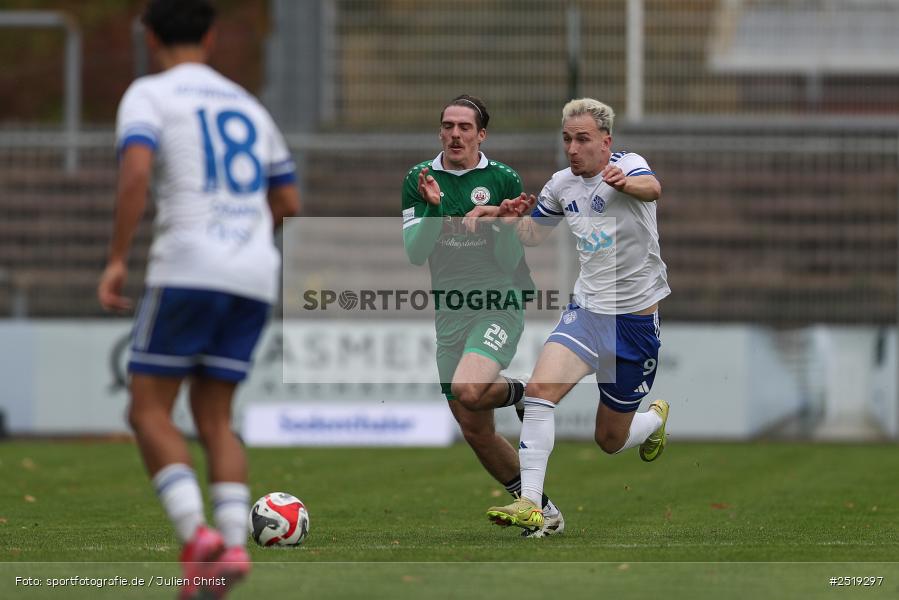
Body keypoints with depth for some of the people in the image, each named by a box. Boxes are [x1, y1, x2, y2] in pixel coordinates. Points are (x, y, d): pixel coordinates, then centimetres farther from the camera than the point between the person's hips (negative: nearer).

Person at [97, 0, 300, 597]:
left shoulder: (148, 95, 3)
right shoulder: (249, 107, 23)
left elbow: (136, 170, -16)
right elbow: (289, 205, 25)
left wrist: (117, 260, -13)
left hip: (189, 270, -5)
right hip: (256, 278, 6)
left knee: (149, 411, 3)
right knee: (213, 419, 12)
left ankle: (198, 535, -18)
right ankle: (234, 545, -8)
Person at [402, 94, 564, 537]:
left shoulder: (503, 180, -3)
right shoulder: (419, 180, 4)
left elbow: (509, 261, -4)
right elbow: (415, 253, -4)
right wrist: (432, 207, -18)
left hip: (498, 305, -4)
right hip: (449, 313, 4)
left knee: (468, 390, -33)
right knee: (475, 431, 6)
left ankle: (518, 392, 3)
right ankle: (541, 510, 22)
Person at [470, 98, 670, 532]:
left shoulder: (628, 165, -14)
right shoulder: (563, 184, 4)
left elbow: (651, 188, -39)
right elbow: (532, 232, 21)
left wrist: (624, 183, -63)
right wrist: (500, 215, -2)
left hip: (635, 318, -4)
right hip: (586, 311, 4)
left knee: (611, 440, 7)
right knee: (540, 388, -24)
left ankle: (656, 418, 43)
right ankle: (529, 504, -25)